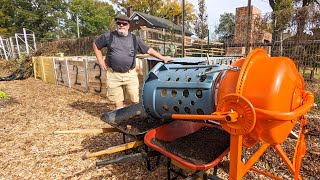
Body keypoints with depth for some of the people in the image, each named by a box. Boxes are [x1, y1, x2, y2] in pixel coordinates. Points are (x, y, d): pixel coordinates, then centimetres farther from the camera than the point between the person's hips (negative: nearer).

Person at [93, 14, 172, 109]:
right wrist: (101, 61, 6)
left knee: (135, 99, 3)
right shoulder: (108, 36, 3)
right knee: (117, 100, 8)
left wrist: (163, 58, 0)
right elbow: (95, 45, 15)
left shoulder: (134, 39, 5)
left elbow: (149, 50, 6)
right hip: (113, 74, 0)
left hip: (130, 74, 0)